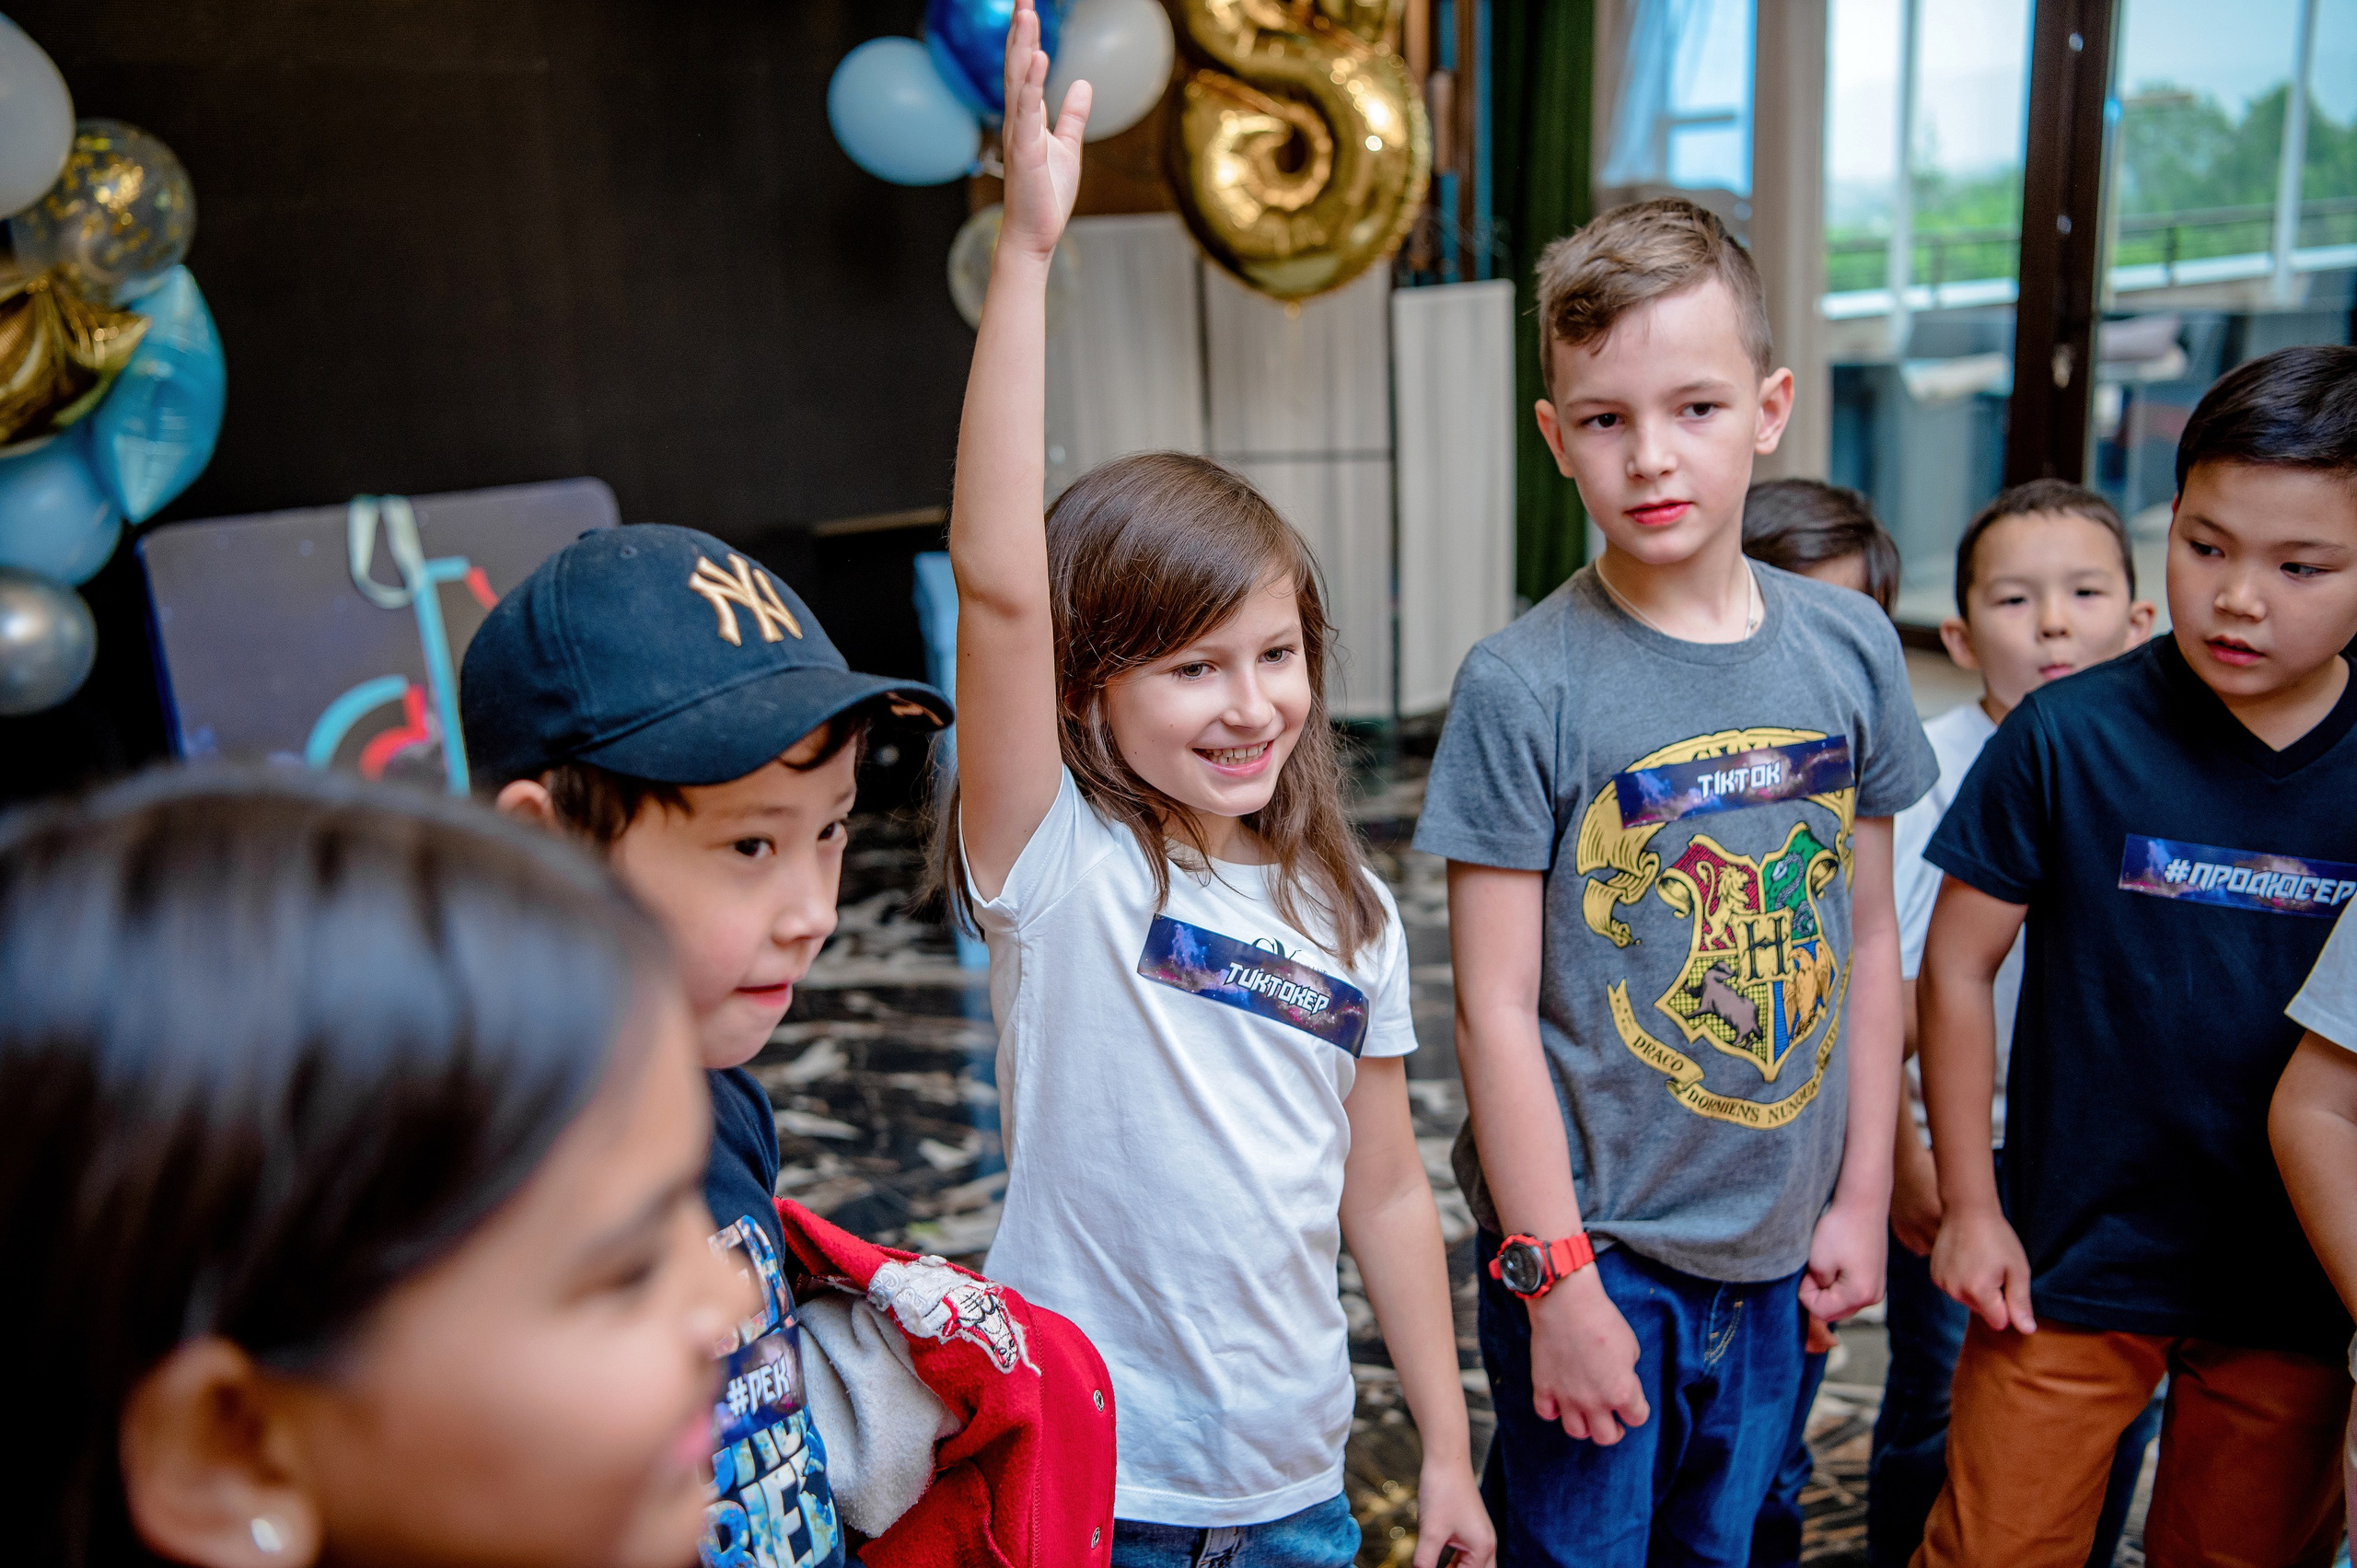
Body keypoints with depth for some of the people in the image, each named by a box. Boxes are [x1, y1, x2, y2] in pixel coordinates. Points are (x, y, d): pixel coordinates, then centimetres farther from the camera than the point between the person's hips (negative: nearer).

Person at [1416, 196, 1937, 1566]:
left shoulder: (1851, 647, -2)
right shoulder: (1523, 688, -15)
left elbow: (1868, 938, 6)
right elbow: (1498, 1007, -14)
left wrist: (1865, 1196, 7)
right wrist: (1556, 1276, -13)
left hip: (1775, 1254, 4)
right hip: (1592, 1248, -4)